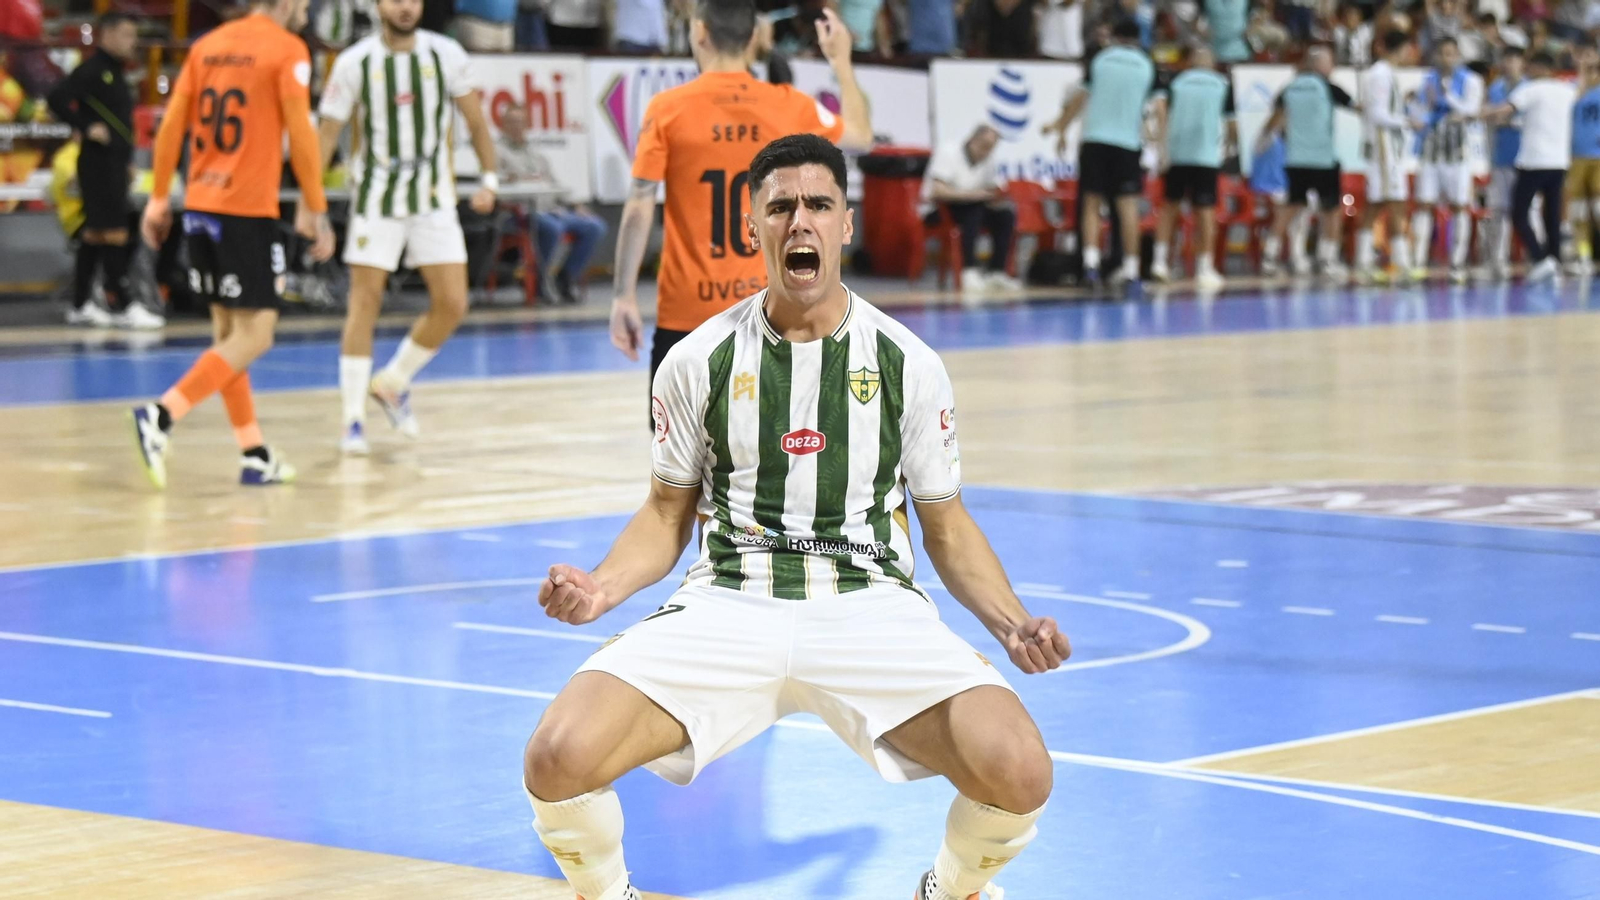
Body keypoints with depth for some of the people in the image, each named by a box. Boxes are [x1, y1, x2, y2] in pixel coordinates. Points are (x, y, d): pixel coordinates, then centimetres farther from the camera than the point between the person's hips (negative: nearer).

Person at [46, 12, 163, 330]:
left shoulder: (115, 73, 17)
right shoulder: (93, 70, -12)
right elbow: (57, 99, -21)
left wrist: (127, 158, 17)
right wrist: (86, 128, -20)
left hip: (115, 164, 10)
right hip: (98, 163, -10)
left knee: (94, 233, 11)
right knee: (113, 233, -9)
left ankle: (81, 305, 16)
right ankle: (127, 306, -8)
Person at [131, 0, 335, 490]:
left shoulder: (208, 45, 12)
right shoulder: (288, 49, -6)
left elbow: (171, 125, 9)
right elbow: (300, 132, -12)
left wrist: (159, 199, 14)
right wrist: (315, 210, -6)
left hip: (200, 206, 7)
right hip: (249, 211, -7)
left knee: (228, 330, 14)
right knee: (253, 335, -3)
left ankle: (255, 454, 17)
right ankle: (162, 415, -18)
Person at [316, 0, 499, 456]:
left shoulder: (446, 55, -3)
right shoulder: (355, 62, -7)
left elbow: (474, 118, 8)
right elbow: (327, 131, -3)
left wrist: (489, 179, 3)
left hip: (434, 197, 2)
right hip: (376, 199, -2)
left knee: (452, 304, -4)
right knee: (365, 303, -6)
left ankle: (392, 384, 18)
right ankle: (354, 420, 1)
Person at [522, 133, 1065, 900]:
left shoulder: (908, 365, 4)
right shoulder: (699, 361, 5)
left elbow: (947, 527, 12)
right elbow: (668, 514, 13)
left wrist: (1014, 625, -6)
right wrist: (604, 587, -7)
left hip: (869, 605, 0)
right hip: (729, 600, 0)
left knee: (1019, 774, -26)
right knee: (558, 757, -25)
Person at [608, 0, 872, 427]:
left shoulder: (668, 109, -6)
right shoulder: (790, 107, 1)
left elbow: (640, 206, -8)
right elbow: (861, 135, 19)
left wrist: (625, 296, -3)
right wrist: (841, 62, 33)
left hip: (687, 313, -2)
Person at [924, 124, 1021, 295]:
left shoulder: (988, 159, 4)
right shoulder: (949, 153, -15)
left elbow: (993, 190, 10)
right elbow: (938, 191, -24)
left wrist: (998, 197, -15)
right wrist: (970, 194, -33)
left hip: (971, 207, 7)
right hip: (938, 209, -7)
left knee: (1006, 216, -13)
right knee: (974, 210, -34)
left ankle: (995, 272, -14)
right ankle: (970, 272, -40)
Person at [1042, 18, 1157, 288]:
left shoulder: (1100, 60, 4)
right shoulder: (1147, 66, 4)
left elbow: (1080, 98, 3)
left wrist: (1061, 129, 12)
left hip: (1095, 139, 0)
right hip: (1128, 142, 0)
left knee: (1091, 204, 4)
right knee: (1128, 205, 1)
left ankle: (1090, 259, -11)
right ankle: (1131, 265, -3)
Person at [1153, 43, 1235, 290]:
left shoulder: (1177, 82, 7)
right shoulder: (1223, 85, 5)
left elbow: (1166, 117, -2)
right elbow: (1232, 122, 6)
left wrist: (1163, 148, -4)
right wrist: (1231, 140, 26)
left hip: (1177, 154, 1)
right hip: (1207, 156, -1)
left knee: (1170, 205, 15)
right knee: (1206, 211, 2)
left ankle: (1160, 260, 8)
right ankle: (1205, 268, 1)